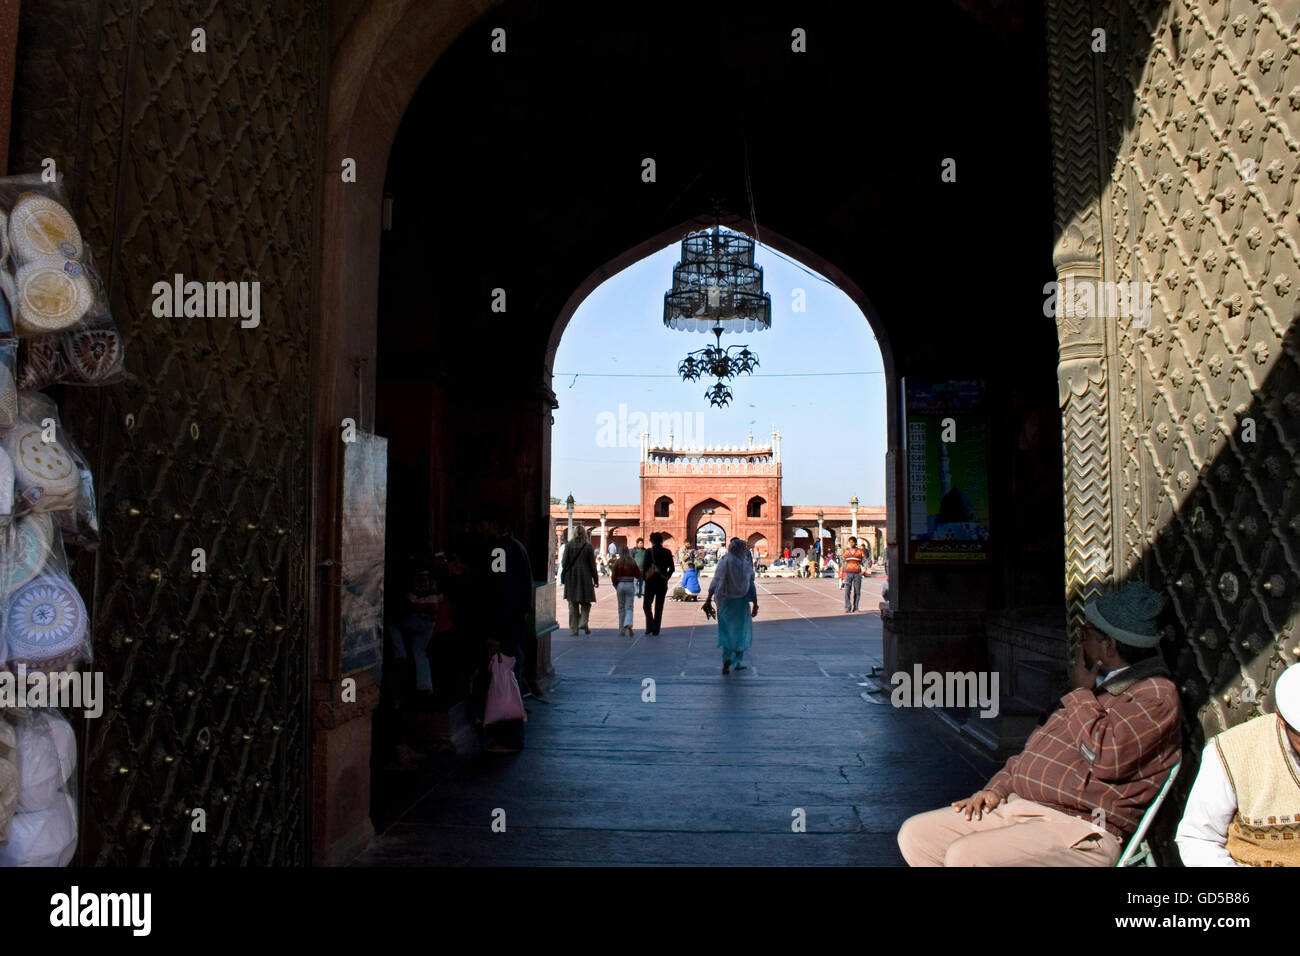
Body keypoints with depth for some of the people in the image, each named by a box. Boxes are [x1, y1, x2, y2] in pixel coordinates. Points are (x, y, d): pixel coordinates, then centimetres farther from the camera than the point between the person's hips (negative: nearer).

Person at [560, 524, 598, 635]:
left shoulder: (568, 545, -2)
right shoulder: (588, 546, -4)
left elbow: (564, 562, -1)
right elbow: (592, 564, -2)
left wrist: (563, 576, 10)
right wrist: (595, 579, 5)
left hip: (571, 577, 1)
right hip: (585, 577, -1)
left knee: (573, 605, 8)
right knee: (585, 602, 12)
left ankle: (573, 628, 9)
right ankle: (583, 622, -7)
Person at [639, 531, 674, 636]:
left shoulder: (649, 552, -9)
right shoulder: (667, 552, 1)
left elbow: (644, 567, -12)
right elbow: (671, 568, 3)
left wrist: (645, 578, 2)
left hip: (651, 581, -3)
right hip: (662, 583, 3)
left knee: (647, 605, 9)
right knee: (659, 606, 10)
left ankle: (650, 626, -7)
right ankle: (656, 629, 11)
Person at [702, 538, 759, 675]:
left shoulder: (723, 562, -6)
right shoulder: (747, 565, -4)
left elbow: (715, 581, -14)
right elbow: (752, 586, -3)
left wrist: (709, 599, -16)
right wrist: (755, 604, 3)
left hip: (725, 600, 0)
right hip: (741, 601, 0)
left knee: (726, 630, 9)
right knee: (742, 630, 16)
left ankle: (727, 659, -9)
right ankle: (739, 661, 20)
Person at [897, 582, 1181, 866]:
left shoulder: (1156, 695, -7)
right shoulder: (1098, 684, 23)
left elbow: (1108, 757, -23)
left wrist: (1080, 694, -7)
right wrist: (997, 788, 11)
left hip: (1081, 831, -9)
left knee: (965, 857, -30)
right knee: (915, 836, -3)